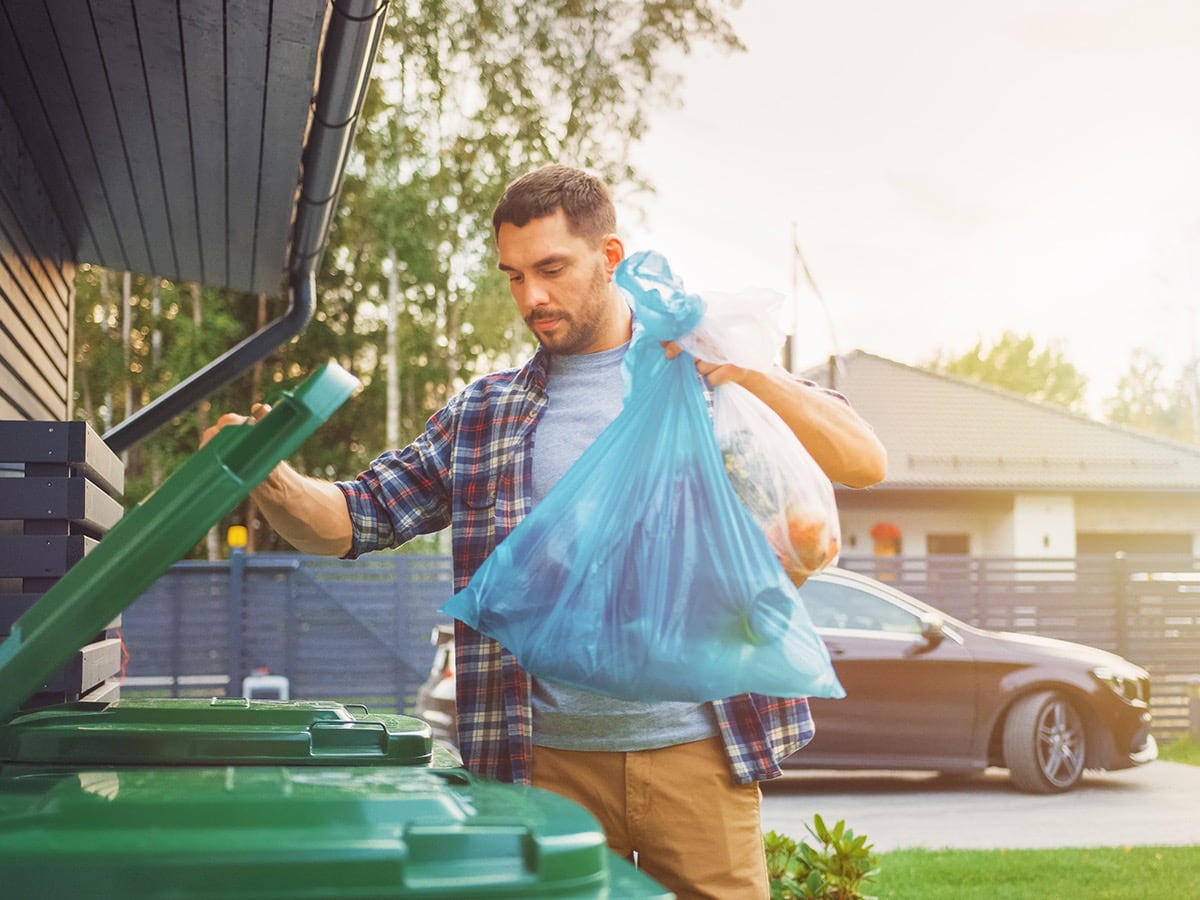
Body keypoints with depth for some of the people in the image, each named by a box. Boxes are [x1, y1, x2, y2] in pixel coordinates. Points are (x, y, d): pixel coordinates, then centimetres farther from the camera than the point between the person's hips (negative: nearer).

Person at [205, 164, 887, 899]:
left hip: (696, 751, -1)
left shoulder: (704, 376, 6)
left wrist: (751, 374, -17)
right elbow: (347, 522, 9)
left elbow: (866, 463, -2)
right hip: (552, 760, 2)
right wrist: (270, 479, -13)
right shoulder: (485, 414, 11)